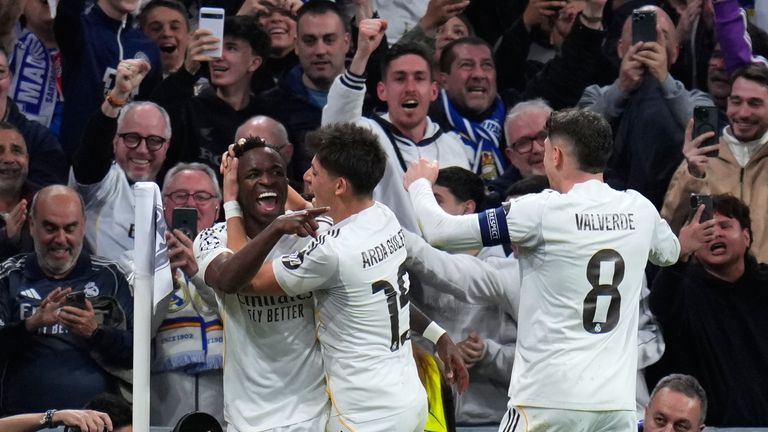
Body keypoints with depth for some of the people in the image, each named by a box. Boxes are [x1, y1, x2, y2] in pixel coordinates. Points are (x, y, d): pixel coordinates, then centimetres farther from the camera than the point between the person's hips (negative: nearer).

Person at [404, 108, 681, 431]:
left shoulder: (541, 211, -9)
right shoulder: (639, 209, 6)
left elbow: (440, 231, -5)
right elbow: (669, 252, 31)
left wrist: (419, 183, 16)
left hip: (551, 400, -5)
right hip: (617, 401, 5)